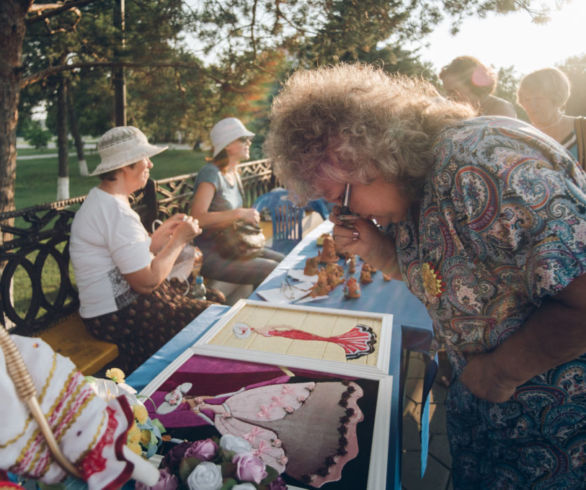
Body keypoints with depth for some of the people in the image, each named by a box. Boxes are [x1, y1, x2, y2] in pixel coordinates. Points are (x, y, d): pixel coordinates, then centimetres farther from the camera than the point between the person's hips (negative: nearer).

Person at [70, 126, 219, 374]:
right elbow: (147, 281, -25)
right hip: (117, 317, -10)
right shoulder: (116, 211, -22)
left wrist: (162, 233, 6)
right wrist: (179, 240, -13)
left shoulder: (98, 200, 12)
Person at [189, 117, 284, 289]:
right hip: (208, 254, -9)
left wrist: (250, 217, 4)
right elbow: (197, 218, -28)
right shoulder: (211, 173, -16)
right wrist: (240, 213, -26)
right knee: (273, 272, -18)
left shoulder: (233, 174, 12)